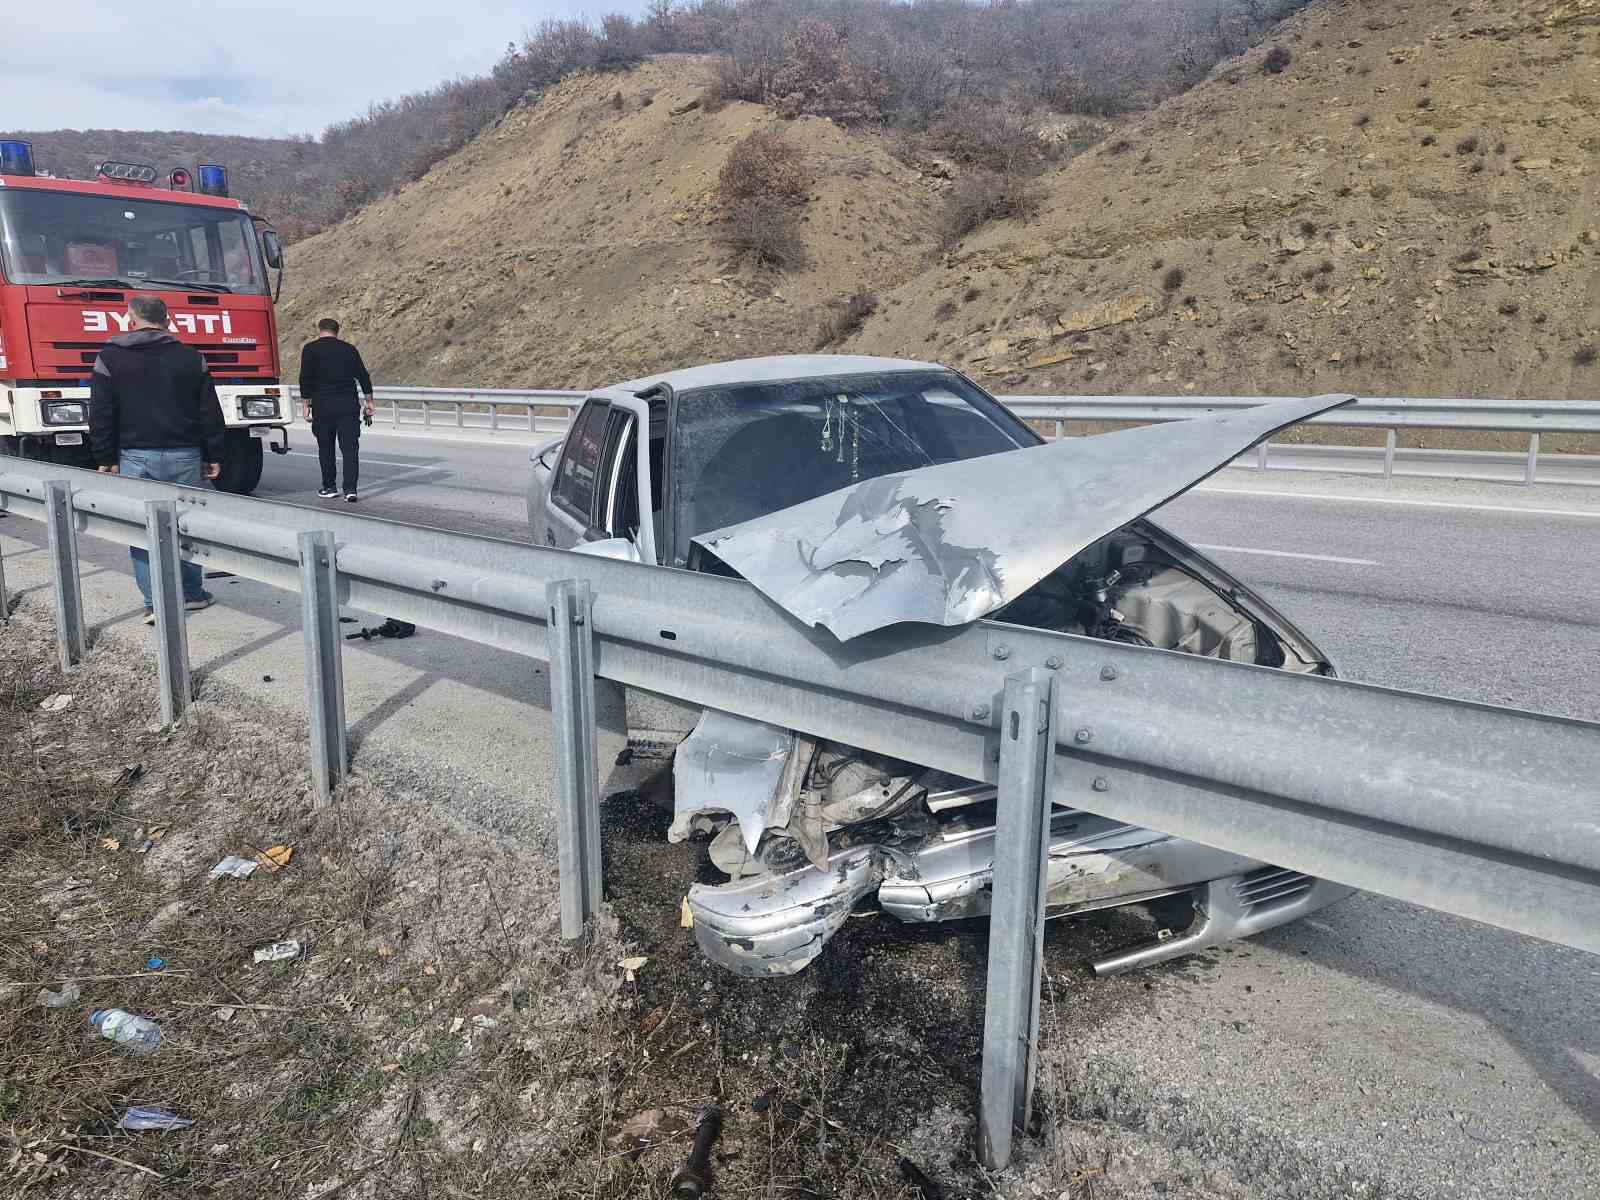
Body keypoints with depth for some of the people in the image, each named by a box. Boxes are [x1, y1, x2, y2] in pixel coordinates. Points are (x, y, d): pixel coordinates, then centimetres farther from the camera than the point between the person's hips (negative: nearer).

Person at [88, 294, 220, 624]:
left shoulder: (110, 357, 1)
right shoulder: (191, 358, 5)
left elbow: (101, 415, 0)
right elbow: (210, 413, 6)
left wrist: (105, 459, 5)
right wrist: (213, 457, 11)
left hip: (136, 456, -1)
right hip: (185, 456, 2)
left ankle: (156, 603, -2)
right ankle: (192, 594, 17)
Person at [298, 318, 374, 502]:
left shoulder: (311, 349, 2)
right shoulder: (349, 349, 10)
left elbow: (306, 378, -4)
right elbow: (363, 376, 9)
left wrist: (306, 404, 0)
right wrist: (369, 402, 14)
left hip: (323, 406, -1)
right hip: (349, 405, 2)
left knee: (326, 448, 10)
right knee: (350, 448, -2)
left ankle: (329, 487, 18)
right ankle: (350, 489, -11)